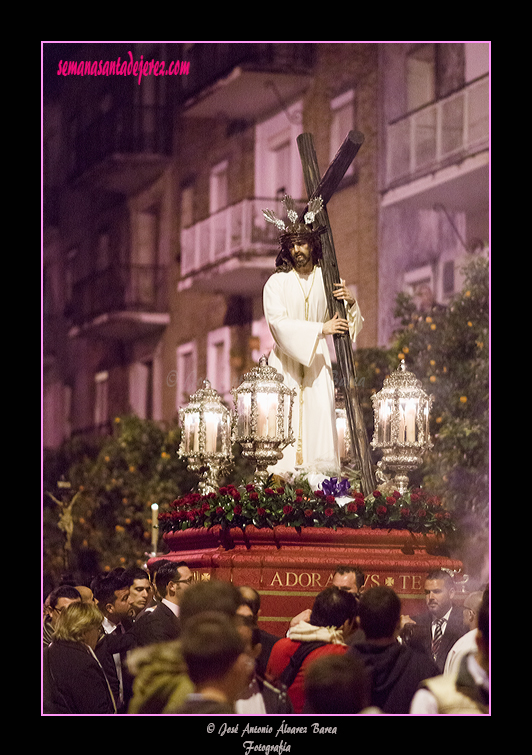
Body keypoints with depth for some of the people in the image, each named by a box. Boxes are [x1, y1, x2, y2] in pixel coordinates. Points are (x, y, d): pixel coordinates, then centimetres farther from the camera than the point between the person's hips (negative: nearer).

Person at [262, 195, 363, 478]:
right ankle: (281, 476, -15)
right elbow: (278, 323, -12)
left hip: (318, 362, 2)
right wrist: (320, 329, -19)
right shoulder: (277, 282, 1)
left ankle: (320, 475, -15)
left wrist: (351, 302, -12)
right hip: (286, 362, -2)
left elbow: (354, 324, 10)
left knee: (320, 414, -12)